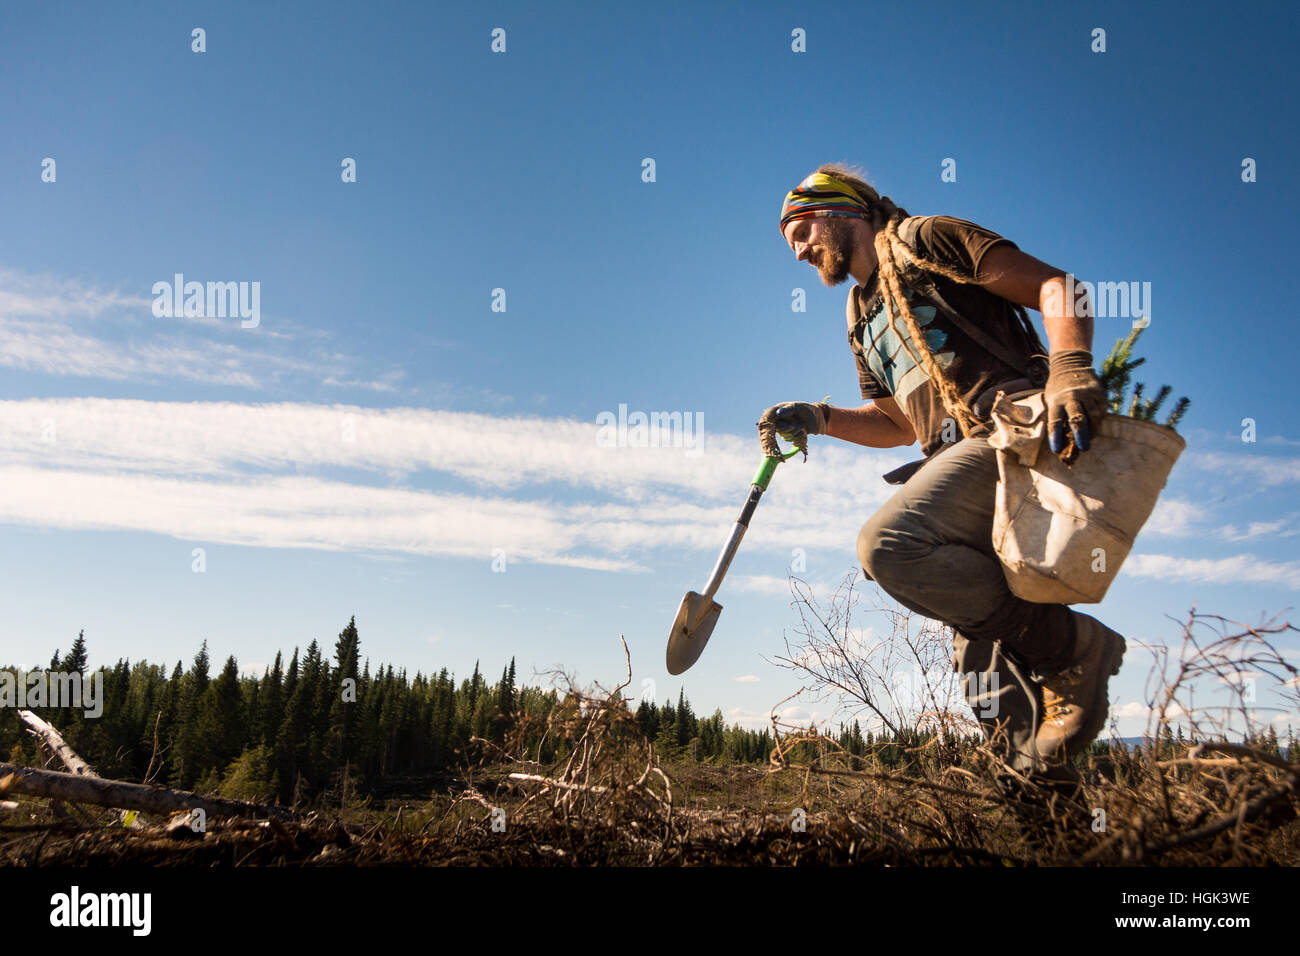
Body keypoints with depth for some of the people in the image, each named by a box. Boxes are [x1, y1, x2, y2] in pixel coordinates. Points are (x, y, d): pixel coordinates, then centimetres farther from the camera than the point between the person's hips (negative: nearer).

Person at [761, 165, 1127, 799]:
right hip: (962, 457, 9)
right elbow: (899, 423, 31)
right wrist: (818, 419, 15)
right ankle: (1044, 788, 4)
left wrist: (1070, 368, -23)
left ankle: (1072, 647, -18)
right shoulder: (862, 318, 29)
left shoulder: (924, 241, 5)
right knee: (980, 646, 1)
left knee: (888, 544, -28)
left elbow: (1055, 287, -4)